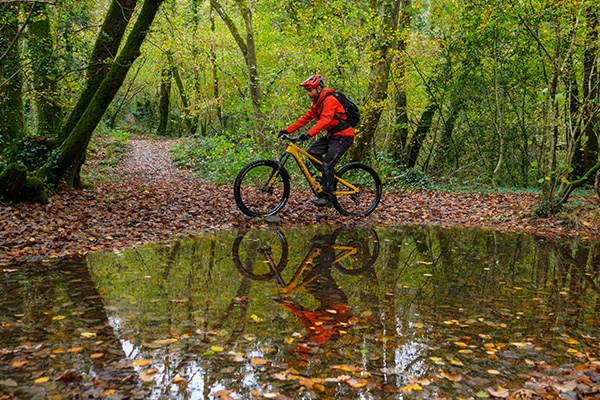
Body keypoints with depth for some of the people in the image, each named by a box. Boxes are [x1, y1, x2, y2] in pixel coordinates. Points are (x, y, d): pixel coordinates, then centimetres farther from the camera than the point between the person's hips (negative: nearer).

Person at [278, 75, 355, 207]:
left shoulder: (330, 100, -20)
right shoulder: (317, 102, 10)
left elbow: (324, 120, -35)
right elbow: (306, 118, 8)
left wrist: (308, 134, -46)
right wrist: (287, 130, -1)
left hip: (343, 136, -9)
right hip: (332, 134, 9)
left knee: (327, 164, -16)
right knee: (312, 152, -4)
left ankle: (327, 197, -12)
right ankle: (331, 176, 11)